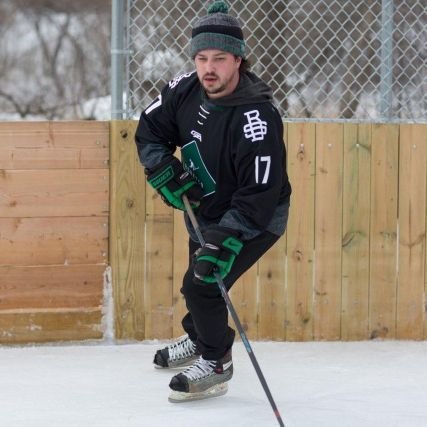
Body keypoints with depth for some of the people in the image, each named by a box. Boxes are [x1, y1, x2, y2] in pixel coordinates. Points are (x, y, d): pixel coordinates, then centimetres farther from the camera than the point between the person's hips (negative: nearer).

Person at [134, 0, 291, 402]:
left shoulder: (257, 118, -35)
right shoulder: (186, 90, -15)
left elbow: (259, 195, -35)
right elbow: (150, 129, 1)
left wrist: (226, 241, -40)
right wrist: (162, 167, -16)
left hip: (255, 219, -7)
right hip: (205, 209, 7)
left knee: (203, 285, -13)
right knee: (196, 280, 23)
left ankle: (215, 362, 10)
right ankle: (198, 337, 52)